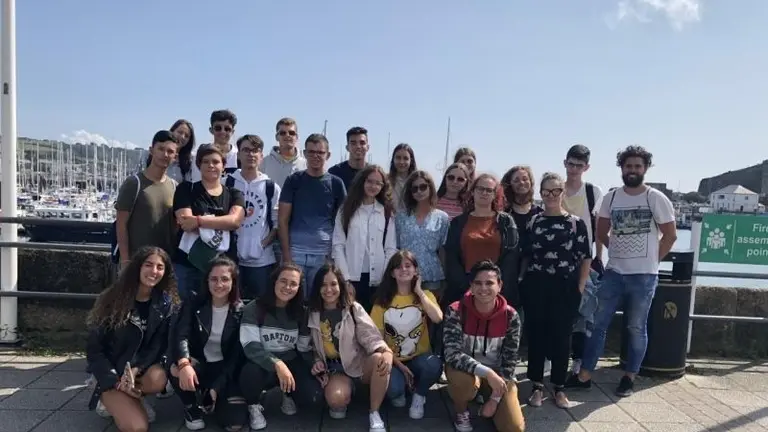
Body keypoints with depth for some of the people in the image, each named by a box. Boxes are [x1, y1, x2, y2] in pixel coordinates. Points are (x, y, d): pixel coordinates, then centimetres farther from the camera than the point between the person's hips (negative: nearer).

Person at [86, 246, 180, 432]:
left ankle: (117, 402, -1)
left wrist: (136, 369, -25)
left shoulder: (167, 303, -6)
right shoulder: (113, 299, -11)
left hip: (143, 367, 3)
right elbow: (94, 349, -8)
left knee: (158, 379, -34)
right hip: (113, 374, -3)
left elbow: (158, 345, -7)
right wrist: (116, 383, -17)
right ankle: (111, 397, 10)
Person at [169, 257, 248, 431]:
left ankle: (210, 398, 14)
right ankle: (192, 406, -2)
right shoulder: (194, 304, -4)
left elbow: (237, 355, -8)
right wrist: (184, 363, -41)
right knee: (176, 368, -34)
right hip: (199, 365, 1)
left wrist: (217, 387, -18)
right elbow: (180, 334, -20)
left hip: (225, 372, -1)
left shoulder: (241, 312, -7)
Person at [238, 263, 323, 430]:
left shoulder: (300, 312, 0)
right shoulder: (254, 309, -13)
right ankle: (253, 407, -3)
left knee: (313, 397, -21)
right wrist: (277, 364, -39)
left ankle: (288, 393, 16)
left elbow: (305, 349, 5)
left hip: (291, 363, 3)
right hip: (263, 364, -2)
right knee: (251, 372, -37)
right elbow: (251, 347, -24)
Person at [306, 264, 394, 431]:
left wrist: (387, 352, -37)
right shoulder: (312, 314, 0)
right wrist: (316, 361, -10)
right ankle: (342, 399, 8)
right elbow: (311, 346, 11)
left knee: (380, 360, -35)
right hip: (333, 369, 1)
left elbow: (370, 337, -17)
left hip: (358, 363, 0)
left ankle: (374, 413, -15)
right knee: (336, 398, -33)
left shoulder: (354, 309, -5)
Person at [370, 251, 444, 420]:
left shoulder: (425, 295, 0)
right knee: (393, 389, -31)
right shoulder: (383, 300, -3)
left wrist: (419, 291, -15)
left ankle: (419, 395, 1)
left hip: (419, 357, 1)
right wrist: (398, 364, -12)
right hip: (393, 359, 0)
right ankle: (399, 392, 11)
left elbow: (438, 318, -23)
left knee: (434, 365, -34)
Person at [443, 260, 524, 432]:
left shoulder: (510, 316, -14)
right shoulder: (456, 311, -21)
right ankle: (461, 412, -2)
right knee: (466, 380, -38)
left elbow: (509, 362, -10)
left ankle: (488, 400, 17)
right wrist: (486, 372, -40)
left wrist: (495, 399, -15)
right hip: (464, 369, -1)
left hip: (497, 373, 2)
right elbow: (452, 354, -30)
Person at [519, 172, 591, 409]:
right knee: (535, 335, 6)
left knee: (561, 337, 6)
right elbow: (525, 256, 9)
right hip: (535, 288, 1)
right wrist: (524, 283, 3)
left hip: (565, 289, -1)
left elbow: (586, 258, 1)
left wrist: (579, 288, -4)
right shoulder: (533, 222, 5)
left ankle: (559, 388, 20)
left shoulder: (576, 223, 0)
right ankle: (537, 386, 18)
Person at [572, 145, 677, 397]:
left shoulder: (656, 199, -5)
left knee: (637, 328, 7)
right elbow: (601, 232, 15)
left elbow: (670, 235, -1)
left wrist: (650, 259, 0)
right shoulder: (611, 198, 4)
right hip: (614, 273, 3)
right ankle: (584, 375, 11)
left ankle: (629, 378, 20)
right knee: (598, 323, 4)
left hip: (643, 276, -3)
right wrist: (621, 251, 8)